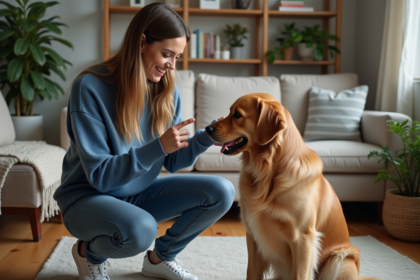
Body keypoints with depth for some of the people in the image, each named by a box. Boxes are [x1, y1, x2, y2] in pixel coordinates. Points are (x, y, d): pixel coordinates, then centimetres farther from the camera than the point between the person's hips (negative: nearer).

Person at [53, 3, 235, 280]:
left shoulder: (166, 89, -3)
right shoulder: (90, 87, -21)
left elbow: (173, 161, -2)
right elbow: (99, 175, -22)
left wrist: (207, 137, -20)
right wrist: (158, 146, -33)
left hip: (140, 193, 6)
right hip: (88, 196, -6)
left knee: (222, 192, -11)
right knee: (140, 229, -38)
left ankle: (160, 258, 11)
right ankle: (88, 251, 0)